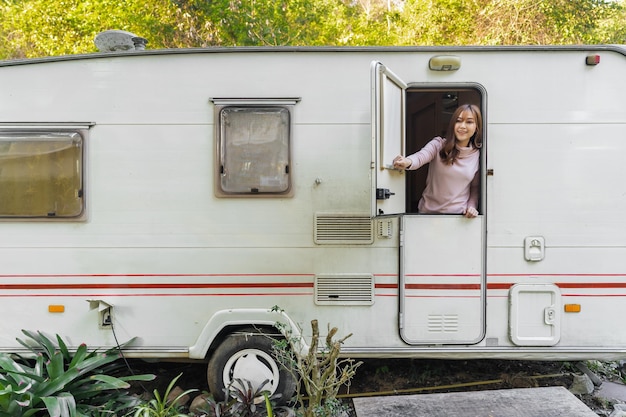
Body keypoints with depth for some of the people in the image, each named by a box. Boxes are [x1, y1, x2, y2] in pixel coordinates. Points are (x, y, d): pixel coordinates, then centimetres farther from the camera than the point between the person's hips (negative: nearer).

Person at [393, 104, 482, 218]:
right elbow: (421, 156, -23)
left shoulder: (478, 155, 5)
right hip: (429, 211, -2)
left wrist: (472, 207, -2)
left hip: (459, 215, 3)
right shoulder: (439, 144, -3)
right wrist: (408, 162, -45)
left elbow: (475, 188, 16)